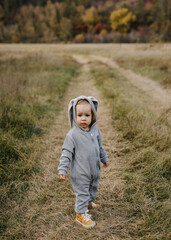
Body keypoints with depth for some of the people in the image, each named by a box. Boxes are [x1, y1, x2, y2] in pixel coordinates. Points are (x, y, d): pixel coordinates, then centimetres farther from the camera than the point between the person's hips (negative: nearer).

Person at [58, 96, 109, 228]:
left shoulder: (95, 130, -2)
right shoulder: (73, 134, -19)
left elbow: (100, 146, 14)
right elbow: (66, 152, -14)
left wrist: (104, 158, 25)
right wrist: (62, 169, -17)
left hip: (95, 169, 6)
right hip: (80, 172, -6)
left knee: (94, 188, 25)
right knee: (82, 192, 5)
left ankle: (89, 202, 52)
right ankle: (81, 214, 22)